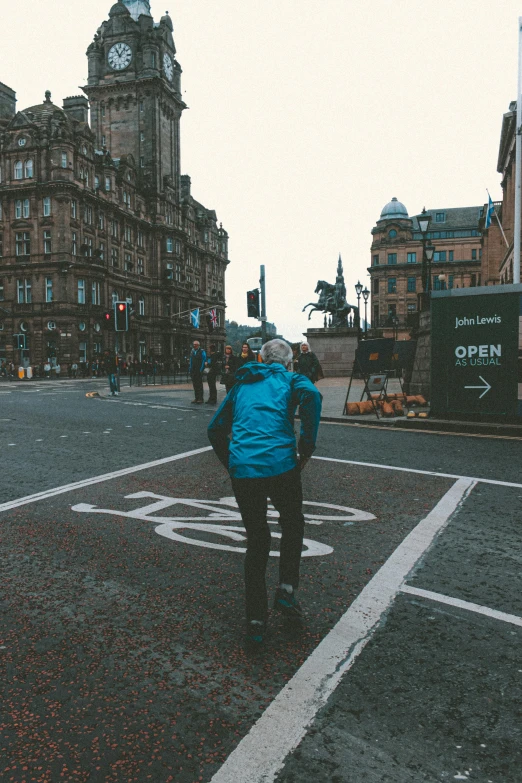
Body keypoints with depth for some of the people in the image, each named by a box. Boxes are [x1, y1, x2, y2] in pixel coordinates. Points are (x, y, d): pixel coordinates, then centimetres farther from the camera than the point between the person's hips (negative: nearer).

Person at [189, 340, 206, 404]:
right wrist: (190, 370, 11)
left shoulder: (202, 352, -5)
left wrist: (201, 370, -14)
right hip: (193, 371, 6)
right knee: (195, 385, 8)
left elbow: (204, 361, -8)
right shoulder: (192, 351, 14)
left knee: (199, 385, -4)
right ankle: (196, 398, 14)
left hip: (199, 371, -6)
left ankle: (200, 399, -1)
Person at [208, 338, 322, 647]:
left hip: (242, 471, 3)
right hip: (280, 466, -3)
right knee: (293, 523, 25)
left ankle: (256, 622, 19)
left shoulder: (242, 385, 24)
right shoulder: (290, 379, 11)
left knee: (257, 540, 17)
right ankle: (287, 589, 15)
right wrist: (307, 447, -7)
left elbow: (215, 430, 23)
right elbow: (311, 396, -13)